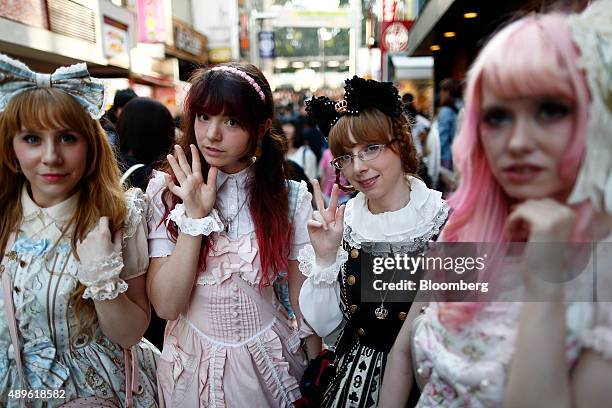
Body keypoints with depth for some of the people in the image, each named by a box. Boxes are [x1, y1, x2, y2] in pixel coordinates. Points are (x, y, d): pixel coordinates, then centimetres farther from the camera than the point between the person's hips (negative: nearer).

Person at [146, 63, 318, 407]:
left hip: (267, 361, 0)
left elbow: (303, 300, -5)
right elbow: (166, 306, -16)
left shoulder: (291, 198, -12)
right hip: (192, 363, 1)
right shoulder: (167, 192, -11)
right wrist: (195, 216, -24)